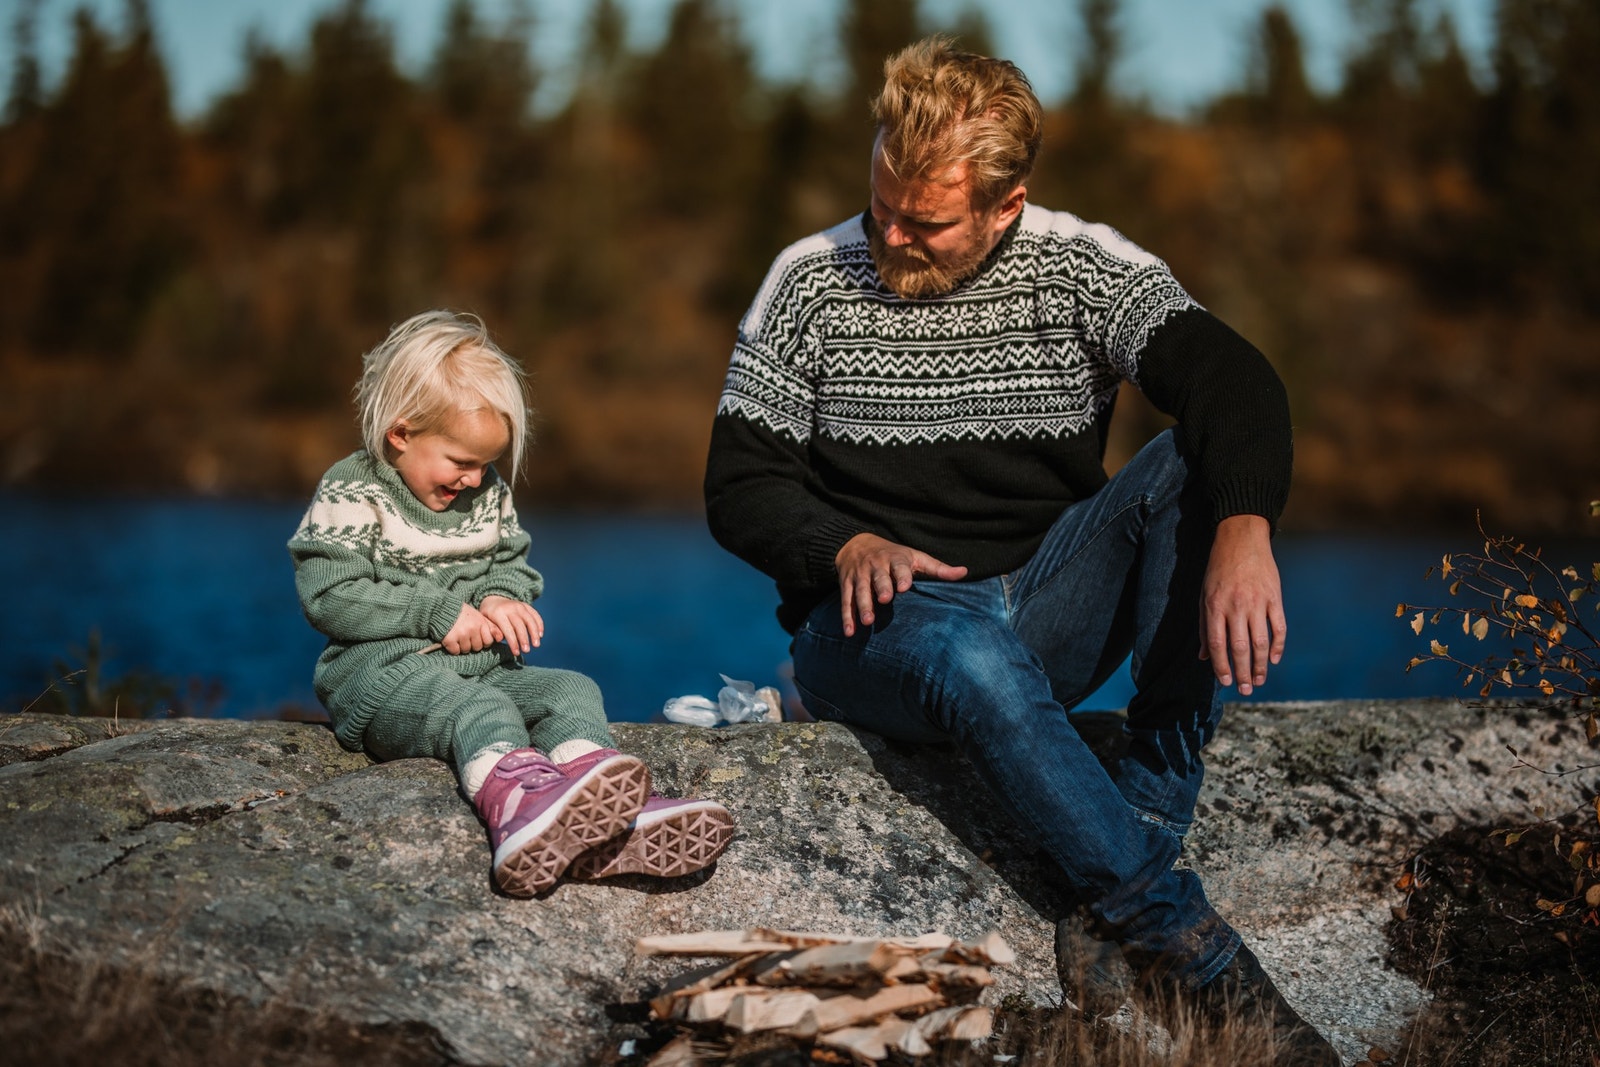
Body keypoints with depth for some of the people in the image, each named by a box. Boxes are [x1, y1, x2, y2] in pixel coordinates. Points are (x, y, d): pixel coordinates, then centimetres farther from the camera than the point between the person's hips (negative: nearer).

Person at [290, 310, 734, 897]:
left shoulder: (489, 495, 16)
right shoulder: (351, 494, -5)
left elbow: (515, 566, 24)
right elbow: (329, 597, -13)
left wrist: (502, 599, -3)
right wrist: (438, 613, -15)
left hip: (480, 667, 7)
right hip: (379, 672, -6)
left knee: (571, 690, -19)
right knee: (478, 710, -37)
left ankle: (604, 825, -49)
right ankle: (517, 801, -71)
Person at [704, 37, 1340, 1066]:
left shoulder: (1082, 268, -3)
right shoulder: (812, 283, 0)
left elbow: (1232, 378, -20)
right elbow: (740, 486, 2)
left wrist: (1243, 530, -41)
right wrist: (848, 549, -21)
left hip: (1048, 610, 2)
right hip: (876, 615, -2)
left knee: (1190, 465, -25)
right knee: (974, 656, -39)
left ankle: (1139, 861, -32)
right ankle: (1191, 952, -34)